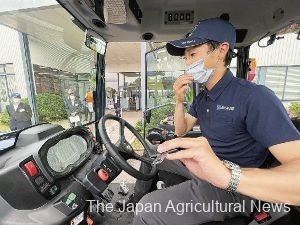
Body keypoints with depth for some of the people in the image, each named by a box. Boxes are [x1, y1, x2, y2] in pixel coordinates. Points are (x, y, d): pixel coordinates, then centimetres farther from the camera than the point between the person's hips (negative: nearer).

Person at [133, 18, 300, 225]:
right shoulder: (202, 97, 5)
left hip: (232, 188, -7)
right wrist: (179, 101, -10)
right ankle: (137, 197, 30)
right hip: (201, 166, 8)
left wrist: (226, 174, -49)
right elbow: (181, 131, 7)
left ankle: (141, 205, 10)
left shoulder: (254, 97, -22)